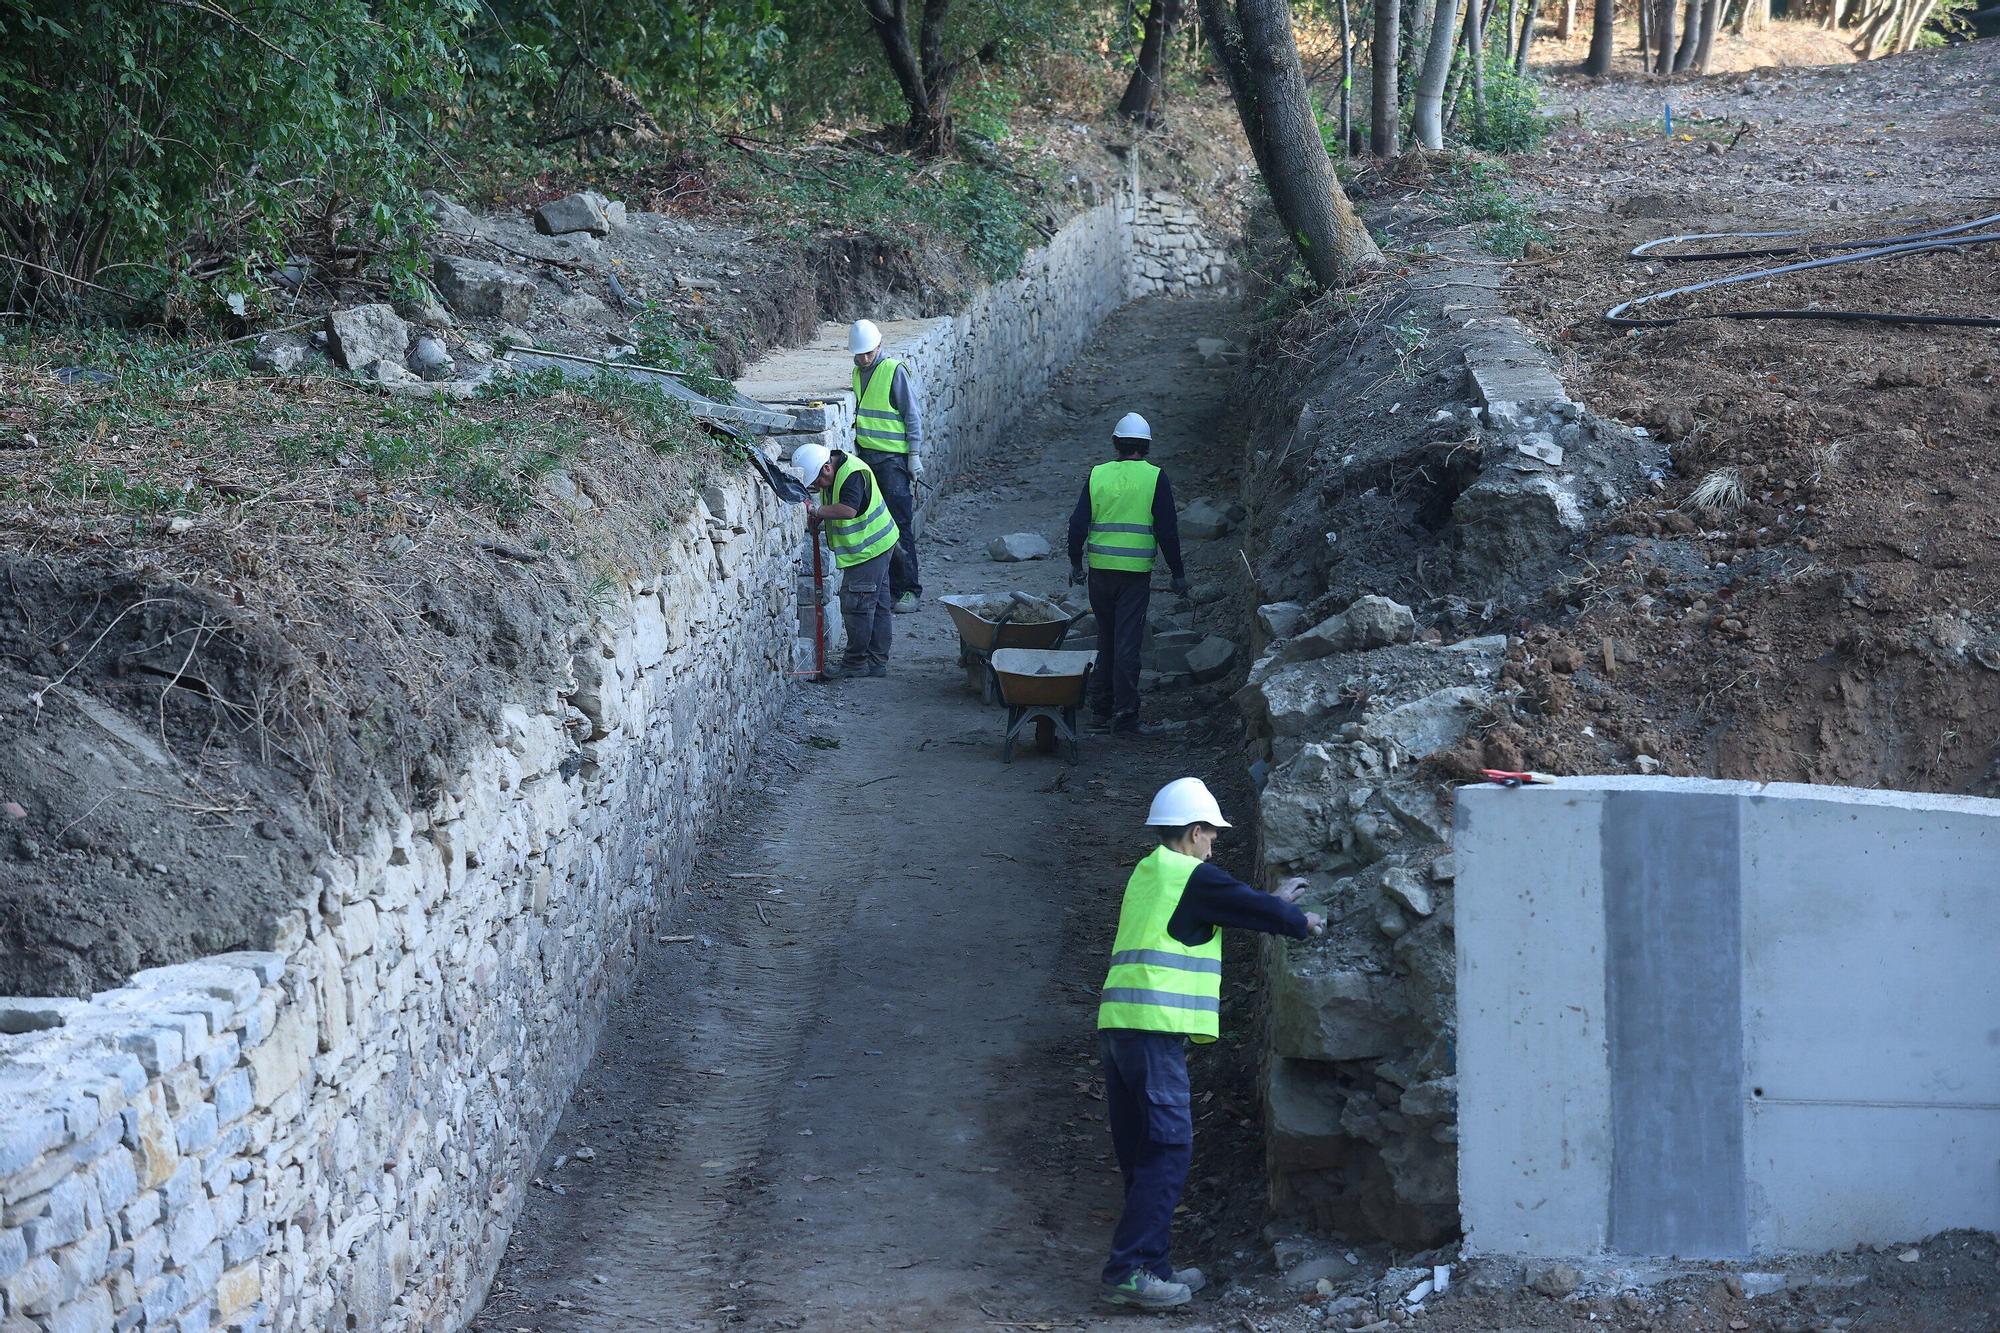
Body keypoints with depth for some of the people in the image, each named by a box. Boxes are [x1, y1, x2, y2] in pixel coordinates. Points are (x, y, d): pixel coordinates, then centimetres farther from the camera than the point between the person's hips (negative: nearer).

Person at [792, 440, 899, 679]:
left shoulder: (853, 474, -24)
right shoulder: (832, 472, 7)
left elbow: (849, 509, -38)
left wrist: (818, 511, -27)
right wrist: (819, 518, 1)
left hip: (869, 548, -10)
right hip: (874, 546, 10)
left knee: (856, 605, -6)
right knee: (878, 605, 13)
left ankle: (854, 663, 1)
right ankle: (877, 661, 18)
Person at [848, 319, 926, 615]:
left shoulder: (895, 371, -9)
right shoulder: (858, 373, 12)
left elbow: (913, 415, -8)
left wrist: (915, 455, -12)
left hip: (893, 458, -7)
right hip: (867, 457, 7)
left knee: (900, 525, -8)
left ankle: (909, 589, -4)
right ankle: (888, 587, 14)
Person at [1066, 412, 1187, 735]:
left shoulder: (1097, 475, 4)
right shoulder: (1155, 478, -4)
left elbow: (1078, 523, 4)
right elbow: (1167, 530, -4)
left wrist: (1076, 563, 16)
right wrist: (1177, 573, 4)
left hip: (1100, 568, 3)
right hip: (1136, 572, -3)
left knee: (1106, 638, 16)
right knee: (1128, 642, -1)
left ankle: (1101, 708, 20)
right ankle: (1124, 716, -3)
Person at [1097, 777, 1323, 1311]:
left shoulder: (1147, 874, 22)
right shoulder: (1192, 877, -5)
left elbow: (1228, 906, 33)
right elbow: (1253, 911, 1)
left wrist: (1273, 902, 38)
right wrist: (1303, 922, 19)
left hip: (1118, 1026, 9)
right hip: (1155, 1027, -9)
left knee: (1142, 1152, 12)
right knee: (1168, 1149, -8)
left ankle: (1153, 1264, 17)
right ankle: (1129, 1271, -12)